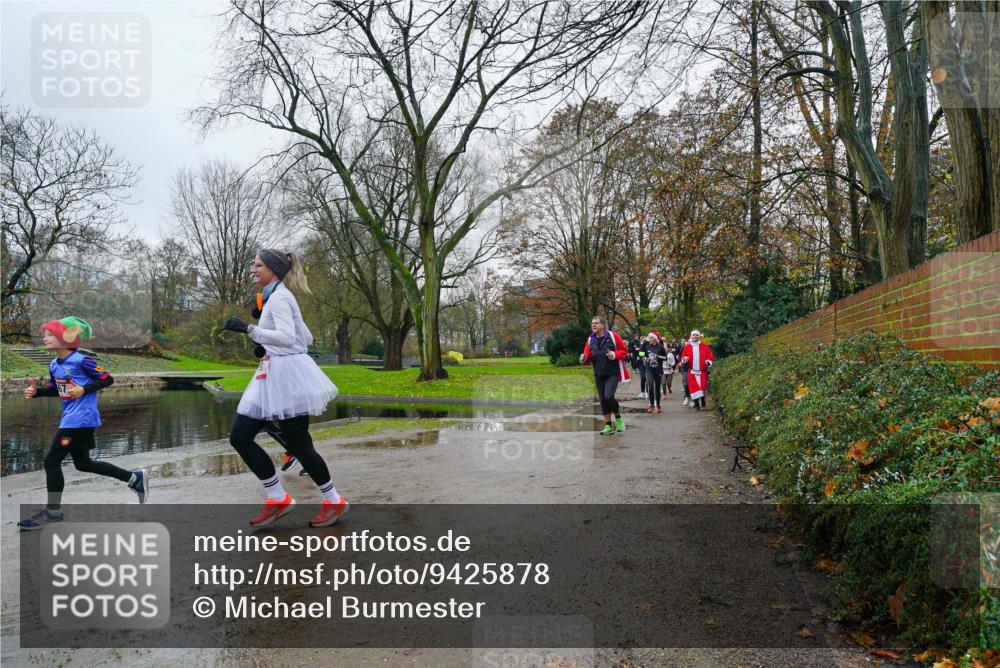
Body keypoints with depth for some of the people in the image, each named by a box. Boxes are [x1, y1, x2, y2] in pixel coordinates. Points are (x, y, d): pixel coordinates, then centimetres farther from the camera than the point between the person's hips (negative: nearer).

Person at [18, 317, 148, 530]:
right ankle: (135, 478, 24)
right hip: (70, 418, 10)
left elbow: (108, 379, -12)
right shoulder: (54, 365, 9)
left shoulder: (81, 360, -16)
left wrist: (84, 390, -21)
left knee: (51, 460, -6)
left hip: (81, 418, -10)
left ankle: (53, 511, 8)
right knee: (83, 463, 15)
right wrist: (36, 391, 5)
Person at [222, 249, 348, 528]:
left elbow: (287, 338, -25)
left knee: (297, 444, -1)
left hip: (286, 374, -10)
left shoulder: (279, 297, -11)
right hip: (273, 376, 10)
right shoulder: (275, 297, 18)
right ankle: (278, 498, 11)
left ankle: (334, 502, 15)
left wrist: (249, 329, -26)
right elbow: (306, 338, 20)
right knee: (239, 436, 4)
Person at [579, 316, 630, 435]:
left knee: (608, 396, -20)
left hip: (612, 373, -5)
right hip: (598, 375, 5)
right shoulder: (590, 340, 4)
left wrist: (615, 355, -21)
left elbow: (624, 350, -3)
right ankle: (608, 426, 19)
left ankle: (618, 418, 7)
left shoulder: (613, 336, -9)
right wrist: (584, 358, -15)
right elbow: (588, 357, 7)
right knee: (602, 400, 8)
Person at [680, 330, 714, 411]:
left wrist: (709, 361, -16)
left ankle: (702, 399, 30)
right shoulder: (687, 347, 4)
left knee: (703, 387, 0)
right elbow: (682, 357, 7)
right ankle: (696, 405, 10)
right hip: (692, 372, 1)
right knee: (693, 388, -1)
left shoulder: (705, 346, 2)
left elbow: (710, 356, 4)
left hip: (703, 371, -1)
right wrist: (684, 359, -16)